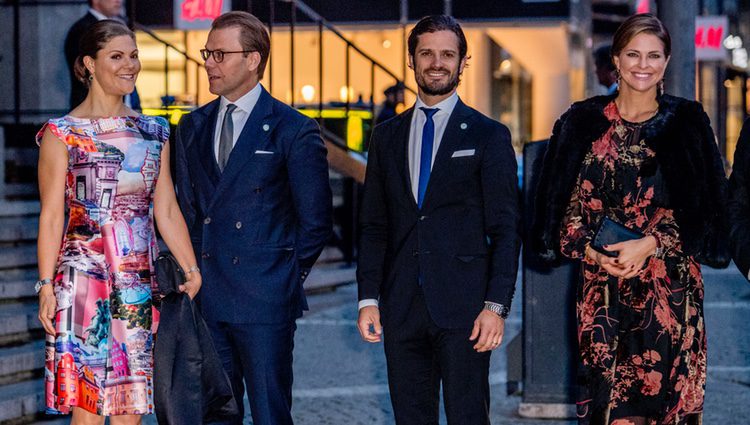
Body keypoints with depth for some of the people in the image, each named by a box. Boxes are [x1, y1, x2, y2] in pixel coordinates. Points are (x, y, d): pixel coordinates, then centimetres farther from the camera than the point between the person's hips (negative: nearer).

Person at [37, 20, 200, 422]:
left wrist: (193, 274, 6)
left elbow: (167, 211, 12)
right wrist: (46, 286, -9)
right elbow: (50, 216, -4)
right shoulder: (63, 133, -2)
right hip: (83, 279, -4)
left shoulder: (153, 132, 11)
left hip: (140, 283, 4)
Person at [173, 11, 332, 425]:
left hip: (264, 300, -5)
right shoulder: (192, 127, 12)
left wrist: (285, 277, -1)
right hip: (207, 299, 5)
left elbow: (315, 221, -2)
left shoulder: (293, 130, -5)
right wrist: (194, 274, 9)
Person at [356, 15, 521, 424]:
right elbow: (373, 226, 13)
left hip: (464, 306, -4)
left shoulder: (488, 136, 2)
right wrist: (368, 298, 4)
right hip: (402, 308, 4)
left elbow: (505, 230, -2)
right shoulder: (387, 136, 13)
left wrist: (496, 305, -10)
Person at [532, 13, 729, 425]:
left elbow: (708, 209, 1)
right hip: (603, 281, 1)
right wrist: (588, 251, -11)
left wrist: (650, 245, -11)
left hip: (670, 281, -1)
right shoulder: (584, 123, 7)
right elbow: (568, 206, 7)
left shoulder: (687, 122, 5)